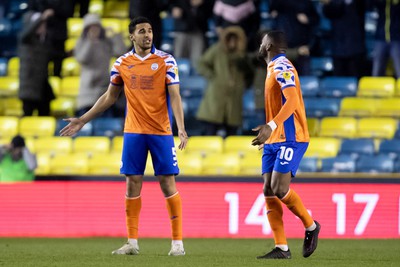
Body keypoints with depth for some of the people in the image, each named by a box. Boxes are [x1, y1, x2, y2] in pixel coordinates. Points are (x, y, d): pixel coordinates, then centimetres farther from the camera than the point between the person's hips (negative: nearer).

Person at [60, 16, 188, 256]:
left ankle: (178, 242, 3)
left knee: (168, 183, -3)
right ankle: (132, 243, 8)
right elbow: (109, 97, 16)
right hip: (133, 132, 3)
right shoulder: (122, 63, 6)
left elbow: (174, 96, -8)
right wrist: (82, 120, 14)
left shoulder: (166, 60, -3)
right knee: (133, 184, 2)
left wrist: (181, 128, -21)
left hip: (161, 132, -3)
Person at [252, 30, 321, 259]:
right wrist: (268, 134, 30)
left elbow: (292, 101, -24)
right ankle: (281, 248, -2)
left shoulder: (281, 68, -11)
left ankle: (311, 226, 4)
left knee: (279, 188, -17)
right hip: (275, 140, 10)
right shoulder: (275, 69, 19)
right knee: (269, 191, 0)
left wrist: (271, 126, -34)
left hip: (290, 139, -10)